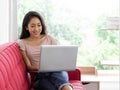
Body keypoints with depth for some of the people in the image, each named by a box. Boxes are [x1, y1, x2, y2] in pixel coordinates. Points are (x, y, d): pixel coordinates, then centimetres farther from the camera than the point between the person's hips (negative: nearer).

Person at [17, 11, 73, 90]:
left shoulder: (50, 39, 13)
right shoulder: (22, 43, 8)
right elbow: (29, 67, 5)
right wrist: (39, 68, -16)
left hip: (56, 72, 2)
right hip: (39, 76, -1)